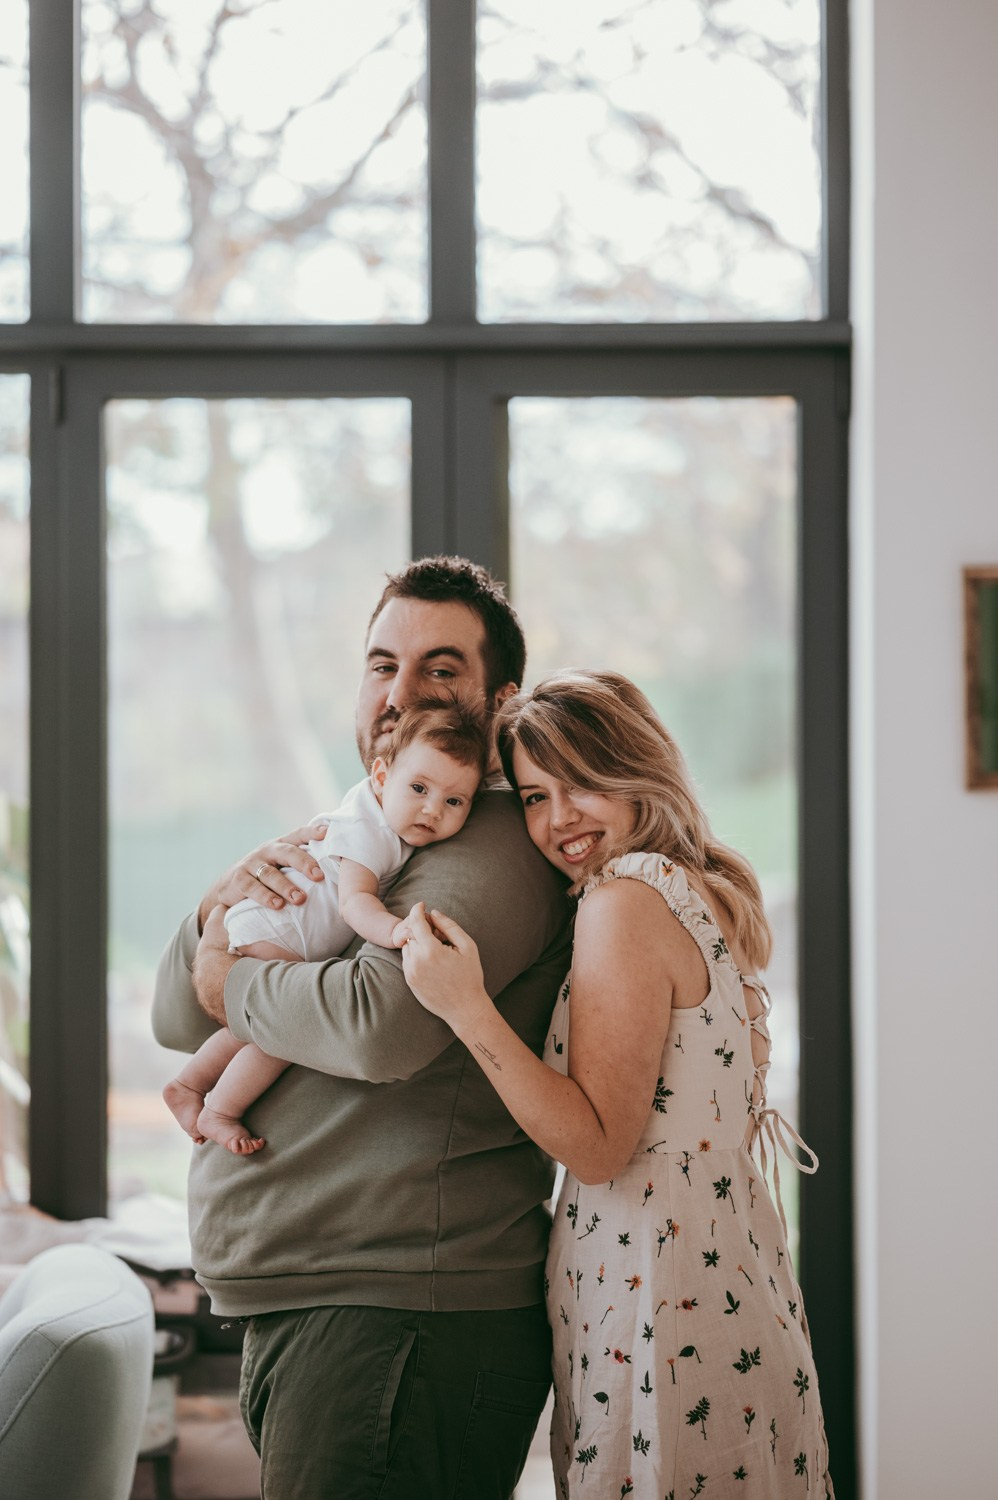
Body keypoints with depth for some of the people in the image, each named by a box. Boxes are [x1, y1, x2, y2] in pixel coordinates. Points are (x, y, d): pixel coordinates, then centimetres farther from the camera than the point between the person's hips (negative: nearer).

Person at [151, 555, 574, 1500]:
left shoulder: (490, 852, -12)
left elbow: (385, 1023, -30)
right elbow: (177, 1021, 17)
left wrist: (233, 982, -10)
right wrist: (219, 906, -5)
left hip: (398, 1317, -9)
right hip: (297, 1314, 9)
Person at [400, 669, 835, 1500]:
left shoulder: (625, 898, -14)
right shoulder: (702, 894, 13)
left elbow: (598, 1145, -18)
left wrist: (466, 1008, -23)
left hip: (657, 1295, -9)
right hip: (734, 1269, 9)